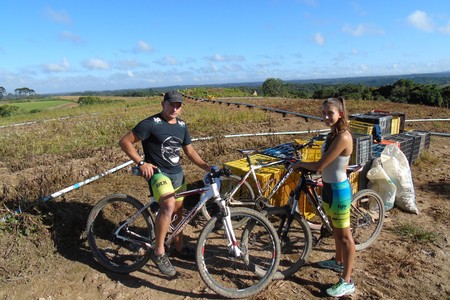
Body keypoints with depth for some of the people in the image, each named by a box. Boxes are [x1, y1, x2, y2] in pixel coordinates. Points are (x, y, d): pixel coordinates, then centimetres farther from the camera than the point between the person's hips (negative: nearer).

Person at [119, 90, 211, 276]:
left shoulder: (181, 125, 7)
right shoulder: (151, 124, -13)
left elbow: (190, 151, 13)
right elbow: (125, 142, -11)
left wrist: (207, 167, 2)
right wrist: (141, 163, -19)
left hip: (178, 173, 7)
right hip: (158, 172, -7)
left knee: (178, 212, 17)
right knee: (168, 206, -32)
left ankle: (179, 248, 37)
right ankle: (159, 252, -15)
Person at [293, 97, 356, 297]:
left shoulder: (343, 137, -25)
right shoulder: (333, 133, 5)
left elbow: (320, 165, -24)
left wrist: (300, 164, -8)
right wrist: (306, 167, 3)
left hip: (338, 190, -9)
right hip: (328, 187, 9)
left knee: (344, 235, 5)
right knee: (335, 230, 26)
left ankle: (347, 282, 20)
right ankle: (338, 261, 47)